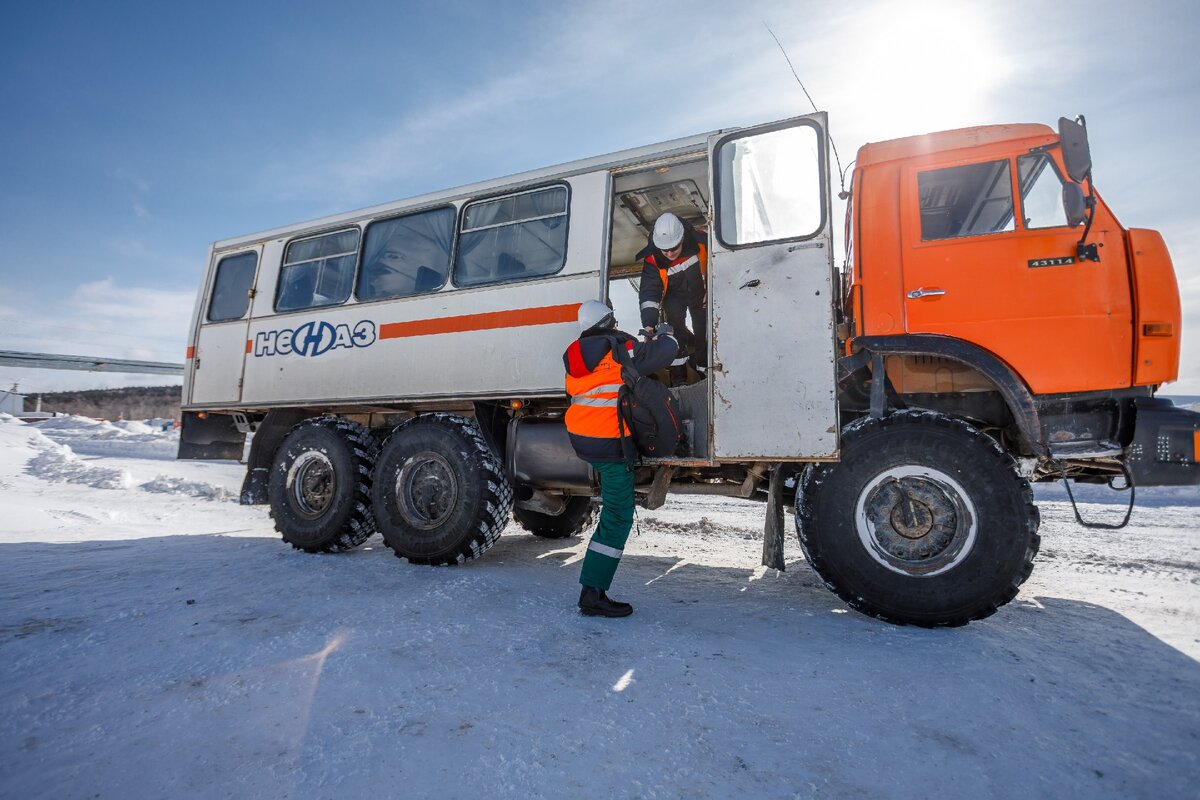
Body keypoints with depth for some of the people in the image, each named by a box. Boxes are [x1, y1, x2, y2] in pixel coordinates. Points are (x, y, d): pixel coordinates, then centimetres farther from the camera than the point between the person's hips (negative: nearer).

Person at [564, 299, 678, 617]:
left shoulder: (575, 354, 9)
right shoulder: (622, 350, -13)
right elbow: (665, 351, -13)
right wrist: (663, 334, 11)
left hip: (580, 439, 8)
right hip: (609, 444, -8)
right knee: (618, 519, -2)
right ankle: (592, 593, 0)